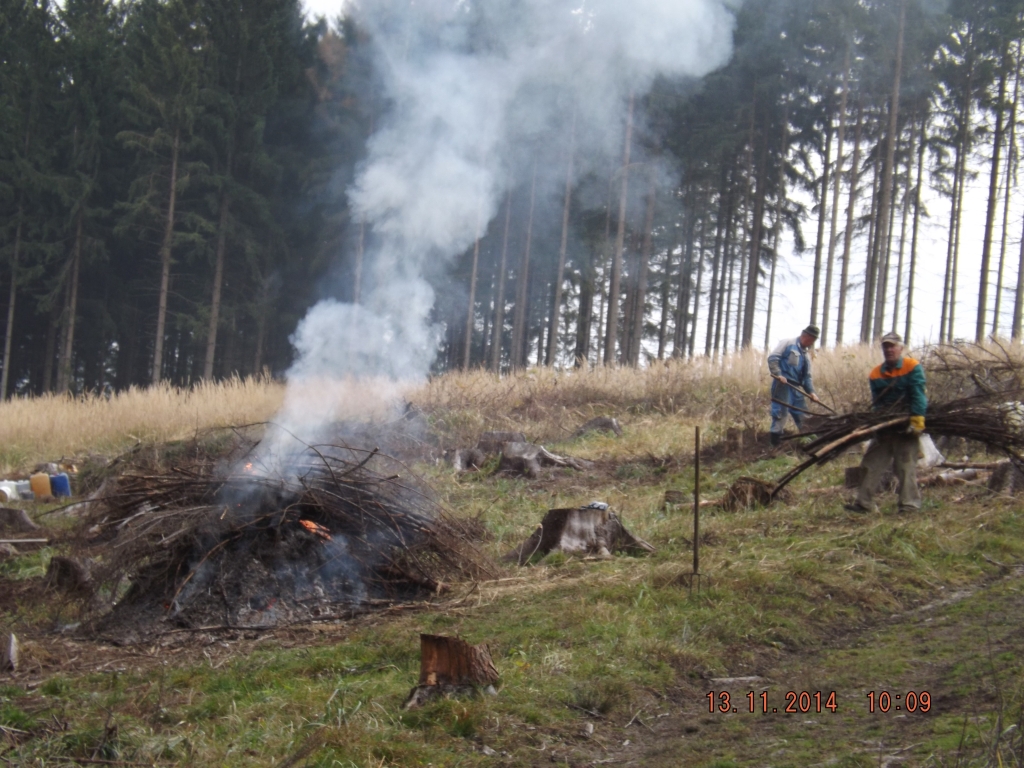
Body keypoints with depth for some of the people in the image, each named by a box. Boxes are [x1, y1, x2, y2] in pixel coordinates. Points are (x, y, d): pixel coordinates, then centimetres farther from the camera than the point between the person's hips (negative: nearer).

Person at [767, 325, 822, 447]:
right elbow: (772, 358, -9)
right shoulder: (787, 343, 0)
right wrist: (778, 374, -18)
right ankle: (776, 437, -12)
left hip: (795, 387, 8)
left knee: (801, 413, 10)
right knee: (781, 411, -14)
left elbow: (807, 376, 22)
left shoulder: (806, 355, 22)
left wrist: (811, 392, 7)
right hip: (782, 384, -8)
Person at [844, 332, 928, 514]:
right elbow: (876, 403, 8)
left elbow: (918, 396, -15)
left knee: (906, 466, -4)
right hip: (885, 427, 6)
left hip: (906, 427, -6)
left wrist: (916, 421, -25)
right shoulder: (876, 374, 8)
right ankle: (864, 503, 8)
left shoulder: (912, 368, -7)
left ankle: (910, 504, 0)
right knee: (872, 463, 5)